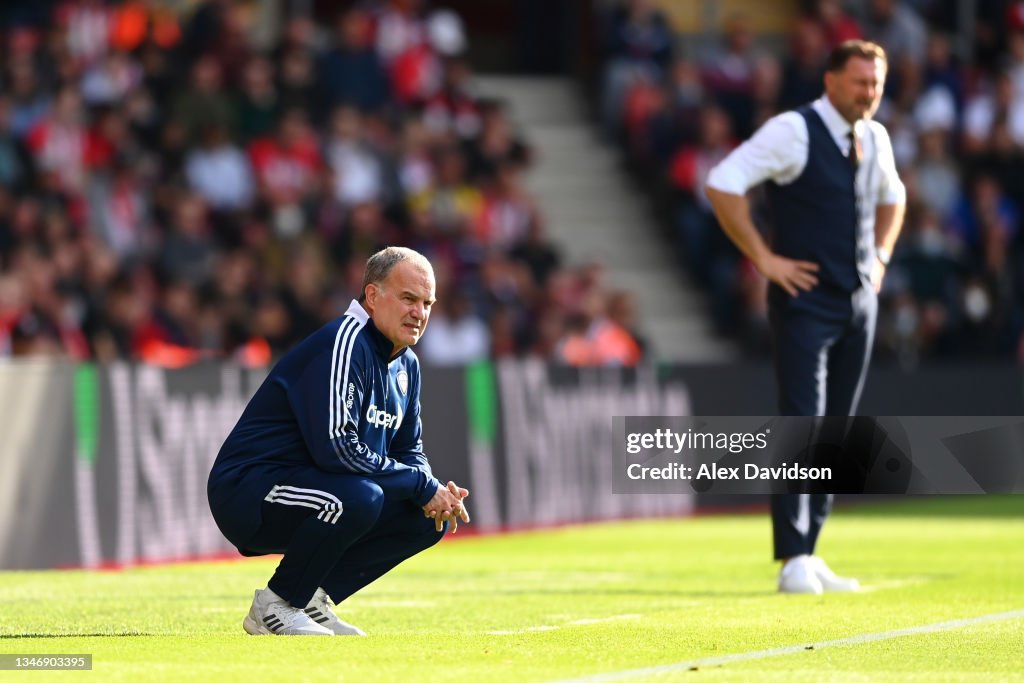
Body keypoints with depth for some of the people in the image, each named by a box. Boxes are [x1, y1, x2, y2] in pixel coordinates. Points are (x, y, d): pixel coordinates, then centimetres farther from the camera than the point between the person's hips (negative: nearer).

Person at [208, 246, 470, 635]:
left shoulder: (406, 365, 11)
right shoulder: (342, 345, -19)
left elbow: (409, 451, 17)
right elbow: (335, 448, -29)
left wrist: (438, 495, -7)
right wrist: (423, 486, -22)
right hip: (246, 495, -10)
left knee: (430, 518, 2)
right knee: (359, 497, -34)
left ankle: (310, 599, 4)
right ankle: (275, 605, -14)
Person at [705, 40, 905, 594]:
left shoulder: (875, 139, 10)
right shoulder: (793, 131, -12)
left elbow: (891, 198, 31)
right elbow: (723, 183, -19)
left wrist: (880, 257, 16)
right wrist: (763, 258, -17)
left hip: (860, 300, 7)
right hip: (806, 299, -7)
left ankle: (809, 556, 14)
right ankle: (793, 561, -13)